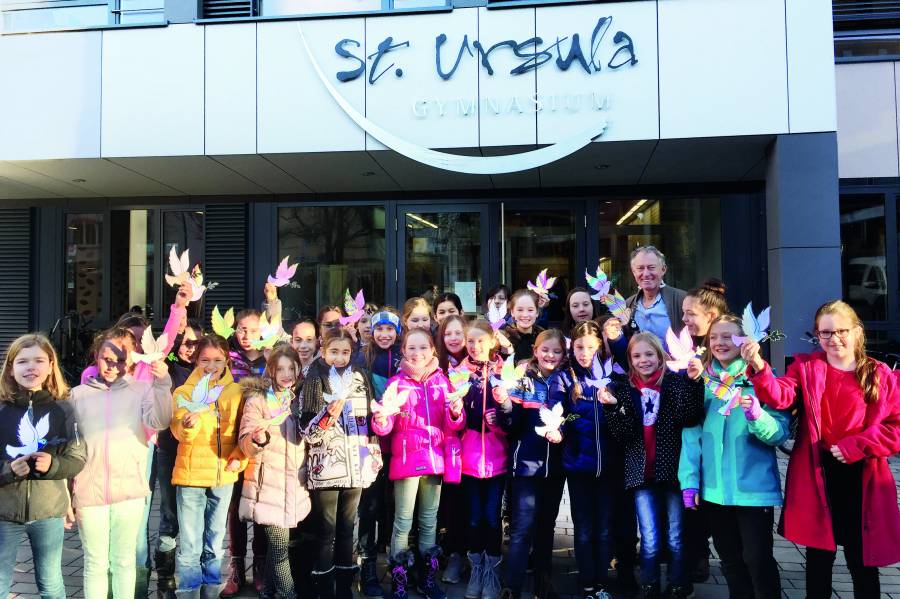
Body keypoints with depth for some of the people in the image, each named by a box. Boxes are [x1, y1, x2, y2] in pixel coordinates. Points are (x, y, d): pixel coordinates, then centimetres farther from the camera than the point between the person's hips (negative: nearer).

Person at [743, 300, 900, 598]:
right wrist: (759, 368, -36)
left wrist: (855, 446, -14)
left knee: (863, 563, 11)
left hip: (862, 480, 0)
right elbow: (780, 397, -17)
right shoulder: (806, 367, 2)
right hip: (817, 476, 0)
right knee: (819, 557, 14)